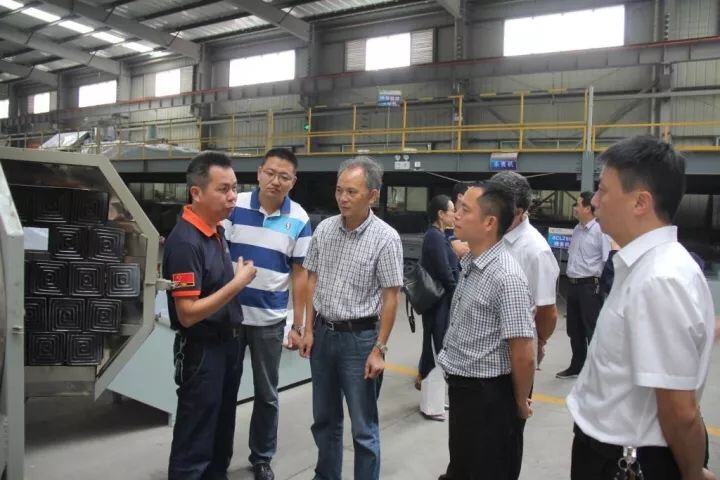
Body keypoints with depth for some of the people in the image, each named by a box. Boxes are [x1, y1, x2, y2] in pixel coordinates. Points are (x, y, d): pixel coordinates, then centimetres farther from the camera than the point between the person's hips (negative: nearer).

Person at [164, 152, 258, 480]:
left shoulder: (217, 231, 4)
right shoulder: (184, 241, -23)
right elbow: (188, 314, -26)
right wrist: (238, 282, -23)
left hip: (228, 343, 9)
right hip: (202, 350, -9)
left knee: (222, 431, 24)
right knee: (194, 442, 8)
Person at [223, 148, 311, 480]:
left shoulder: (299, 220, -5)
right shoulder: (235, 206, -7)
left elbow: (300, 274, -1)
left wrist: (298, 325, -2)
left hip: (270, 320, 0)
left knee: (266, 394, 14)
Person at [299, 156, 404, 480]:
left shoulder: (386, 238, -13)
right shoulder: (324, 229, 1)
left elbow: (391, 297, -11)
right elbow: (312, 280, 8)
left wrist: (379, 349, -13)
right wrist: (309, 329, 4)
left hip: (359, 337, -5)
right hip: (323, 332, 5)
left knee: (363, 427, 7)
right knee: (324, 419, 19)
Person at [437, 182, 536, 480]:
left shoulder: (507, 277, -26)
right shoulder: (469, 264, 4)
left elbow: (524, 354, -23)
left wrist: (521, 403, -11)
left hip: (489, 395, -8)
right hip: (462, 388, 8)